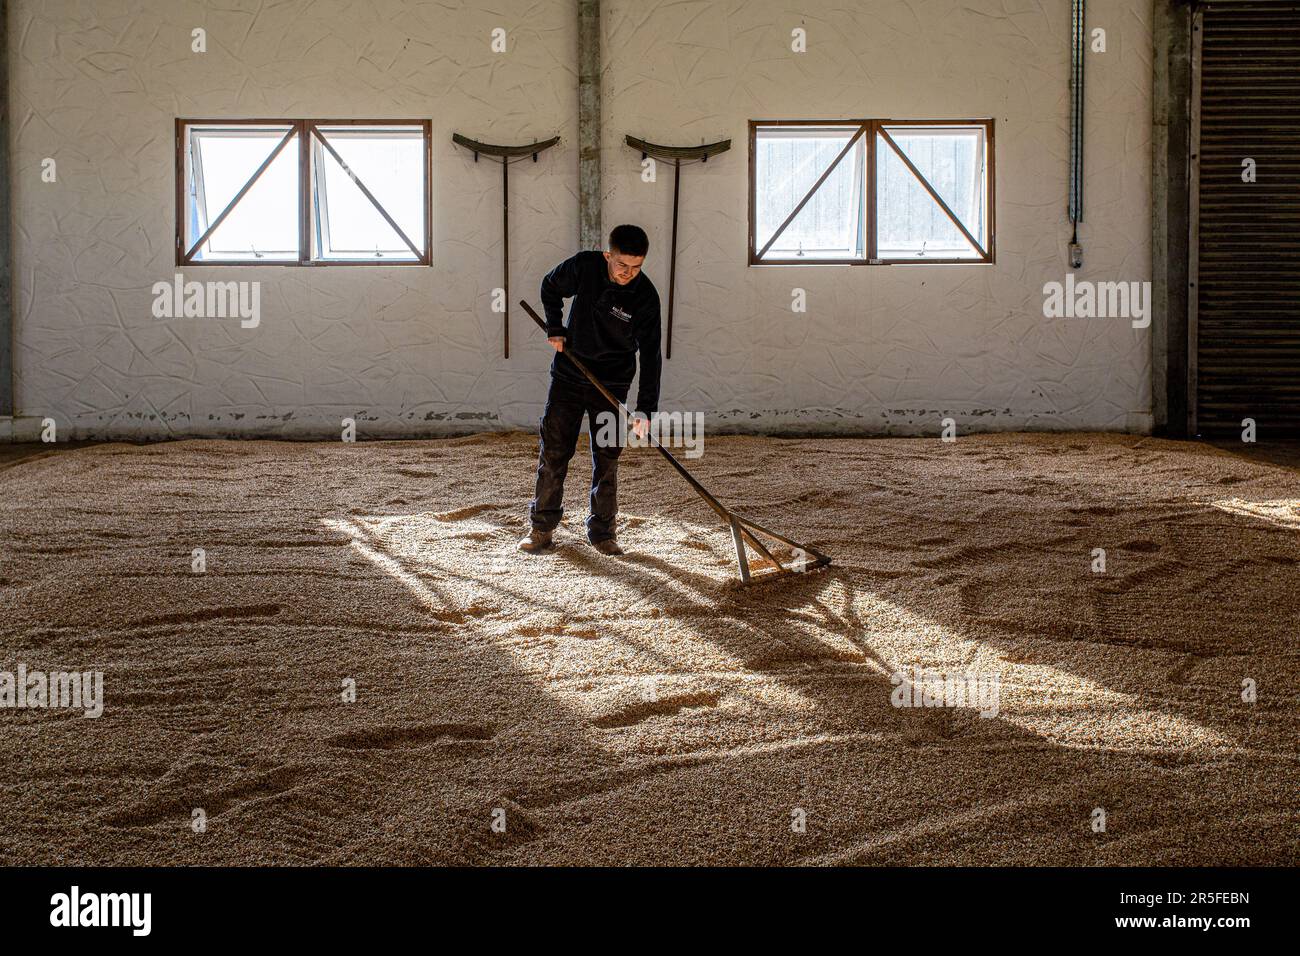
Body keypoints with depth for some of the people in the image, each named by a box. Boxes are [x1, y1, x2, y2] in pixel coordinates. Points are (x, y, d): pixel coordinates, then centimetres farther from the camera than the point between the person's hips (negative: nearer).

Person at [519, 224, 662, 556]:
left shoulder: (645, 296, -18)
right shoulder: (583, 266, -14)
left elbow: (650, 354, -19)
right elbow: (550, 287, 9)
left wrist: (645, 409, -26)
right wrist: (555, 327, -2)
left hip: (612, 383, -1)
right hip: (568, 375, 1)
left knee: (607, 459, 3)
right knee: (553, 451, 4)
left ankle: (602, 531, 15)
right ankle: (541, 527, 14)